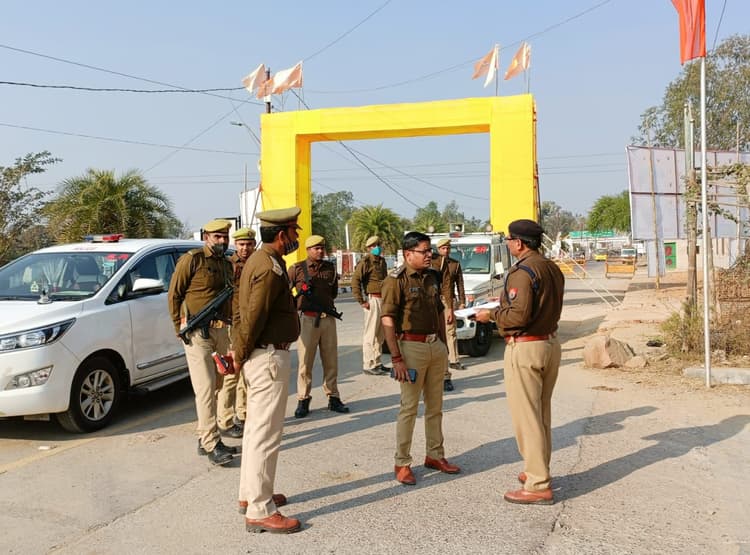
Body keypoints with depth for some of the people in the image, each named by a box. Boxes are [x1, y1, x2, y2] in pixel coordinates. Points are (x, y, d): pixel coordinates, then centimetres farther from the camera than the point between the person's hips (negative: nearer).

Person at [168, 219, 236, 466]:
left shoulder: (227, 264, 16)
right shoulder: (192, 259, -6)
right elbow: (174, 294, -5)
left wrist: (228, 325, 11)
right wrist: (181, 327, -8)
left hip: (221, 332, 8)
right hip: (198, 333, -7)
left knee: (216, 387, 12)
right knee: (205, 388, -8)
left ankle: (205, 438, 23)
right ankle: (212, 444, -4)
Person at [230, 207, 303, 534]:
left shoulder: (260, 259, 13)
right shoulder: (270, 268, -20)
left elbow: (248, 313, 13)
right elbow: (253, 318, -22)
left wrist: (240, 350, 11)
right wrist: (240, 355, -10)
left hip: (260, 355, 11)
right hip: (269, 356, -11)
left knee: (256, 429, 19)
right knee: (266, 435, -3)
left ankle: (250, 494, 32)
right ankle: (260, 511, 6)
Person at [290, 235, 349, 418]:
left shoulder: (330, 267, 13)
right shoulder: (297, 269, 1)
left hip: (328, 318, 4)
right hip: (307, 319, -4)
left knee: (331, 360, 9)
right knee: (305, 361, 0)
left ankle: (333, 398, 19)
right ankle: (303, 400, 11)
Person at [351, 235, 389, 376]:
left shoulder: (382, 261, 16)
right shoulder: (365, 261, -10)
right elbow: (355, 281, -18)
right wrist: (361, 301, -19)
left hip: (383, 299, 9)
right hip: (373, 299, -9)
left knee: (380, 334, 15)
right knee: (370, 334, -4)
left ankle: (377, 363, 25)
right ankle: (369, 365, 3)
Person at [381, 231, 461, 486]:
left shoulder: (433, 277, 11)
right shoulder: (396, 280, -12)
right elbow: (388, 321, -16)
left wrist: (444, 346, 15)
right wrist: (396, 358, -20)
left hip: (436, 345, 7)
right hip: (412, 347, -7)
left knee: (435, 405, 15)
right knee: (409, 407, 0)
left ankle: (435, 455, 29)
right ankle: (402, 463, 13)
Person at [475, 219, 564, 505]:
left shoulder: (522, 271, -17)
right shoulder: (552, 268, 11)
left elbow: (519, 316, -24)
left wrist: (491, 314, -8)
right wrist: (506, 302, 17)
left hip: (525, 348, -10)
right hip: (551, 342, 10)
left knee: (526, 416, -2)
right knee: (542, 413, 19)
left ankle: (538, 486, 3)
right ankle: (539, 471, 32)